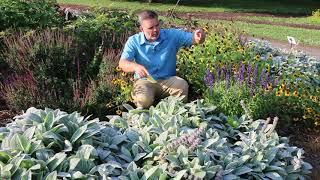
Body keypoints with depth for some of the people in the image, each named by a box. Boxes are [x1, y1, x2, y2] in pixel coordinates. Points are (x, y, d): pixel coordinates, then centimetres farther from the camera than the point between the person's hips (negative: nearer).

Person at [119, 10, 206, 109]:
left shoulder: (172, 35, 0)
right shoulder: (134, 41, -2)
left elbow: (194, 38, -4)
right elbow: (122, 63, -11)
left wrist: (199, 36, -32)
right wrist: (135, 66, -35)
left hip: (167, 80, 2)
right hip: (145, 81, -1)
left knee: (182, 85, -31)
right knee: (144, 99, -34)